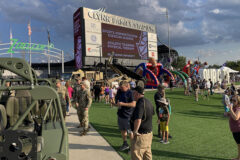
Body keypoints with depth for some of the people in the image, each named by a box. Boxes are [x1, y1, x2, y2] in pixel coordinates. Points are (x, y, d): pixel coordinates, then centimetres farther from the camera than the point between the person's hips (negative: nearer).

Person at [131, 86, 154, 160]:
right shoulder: (148, 102, 6)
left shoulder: (140, 103, -24)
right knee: (147, 153, 21)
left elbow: (138, 120, -35)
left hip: (141, 134, -9)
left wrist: (135, 131, -21)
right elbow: (152, 113, 24)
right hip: (149, 132, 9)